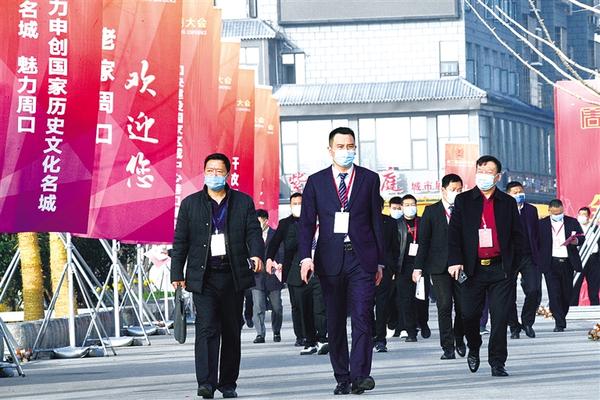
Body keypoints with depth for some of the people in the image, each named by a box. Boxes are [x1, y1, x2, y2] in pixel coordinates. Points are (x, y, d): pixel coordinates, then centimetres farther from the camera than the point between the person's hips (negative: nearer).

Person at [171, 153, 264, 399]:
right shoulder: (190, 204, 9)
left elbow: (253, 233, 2)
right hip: (203, 277, -2)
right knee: (207, 328, -13)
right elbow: (180, 241, 8)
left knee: (232, 332, 7)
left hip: (233, 277, 2)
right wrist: (177, 273, 2)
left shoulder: (243, 202, 11)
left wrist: (256, 255, -18)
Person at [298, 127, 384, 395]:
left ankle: (360, 375, -18)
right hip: (330, 259, 1)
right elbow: (306, 223, 5)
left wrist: (380, 261, 7)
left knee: (362, 316, -13)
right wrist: (306, 257, -9)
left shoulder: (369, 179, 8)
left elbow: (376, 221, 9)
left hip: (361, 257, -1)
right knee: (335, 321, 5)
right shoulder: (316, 182, 8)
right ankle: (342, 378, 11)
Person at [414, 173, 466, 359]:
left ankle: (459, 339, 25)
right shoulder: (431, 211, 5)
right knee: (444, 306, -7)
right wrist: (418, 266, -3)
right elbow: (423, 240, 3)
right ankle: (448, 347, -3)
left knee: (463, 306, 1)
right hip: (439, 267, -2)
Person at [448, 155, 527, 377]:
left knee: (500, 317, -4)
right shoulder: (463, 201, 6)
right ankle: (473, 349, 30)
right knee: (470, 315, 2)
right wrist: (455, 260, -10)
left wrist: (518, 263, 5)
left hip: (501, 269, 0)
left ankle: (497, 363, 3)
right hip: (473, 269, 0)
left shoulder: (507, 203, 9)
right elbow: (454, 233, 2)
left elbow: (517, 235, 13)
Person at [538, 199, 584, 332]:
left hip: (567, 262, 2)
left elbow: (582, 237, 6)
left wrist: (576, 240, -18)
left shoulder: (572, 222, 10)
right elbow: (537, 242, 3)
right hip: (551, 264, -2)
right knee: (554, 294, -8)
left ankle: (561, 318, 25)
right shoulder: (542, 224, 5)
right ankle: (559, 323, -6)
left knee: (567, 293, 6)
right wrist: (538, 262, -5)